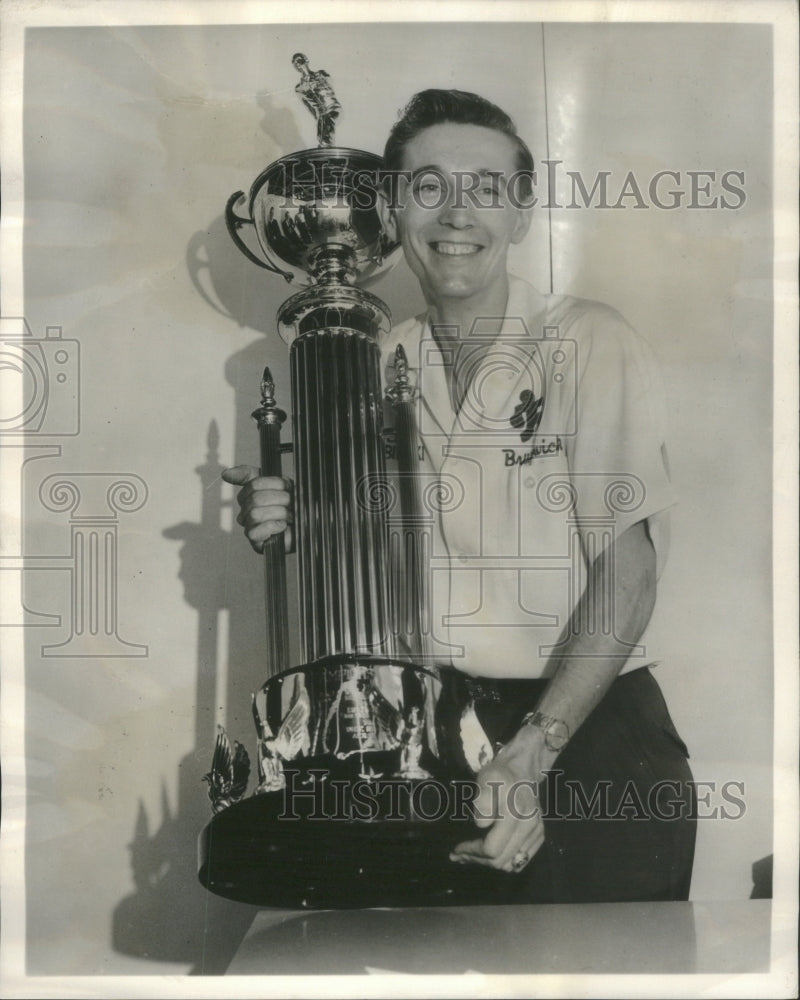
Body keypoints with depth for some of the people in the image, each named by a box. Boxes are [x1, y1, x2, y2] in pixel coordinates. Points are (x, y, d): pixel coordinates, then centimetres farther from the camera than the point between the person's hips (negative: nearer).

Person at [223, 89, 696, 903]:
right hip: (418, 716, 4)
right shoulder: (377, 367, 8)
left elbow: (627, 571, -13)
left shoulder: (590, 344, -6)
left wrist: (529, 756, -20)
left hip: (585, 716, -3)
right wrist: (291, 527, -5)